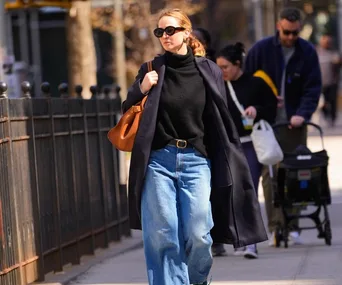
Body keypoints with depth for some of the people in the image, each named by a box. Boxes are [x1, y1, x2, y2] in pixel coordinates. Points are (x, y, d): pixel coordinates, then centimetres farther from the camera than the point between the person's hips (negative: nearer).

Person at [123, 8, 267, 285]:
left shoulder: (209, 71, 4)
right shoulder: (151, 70, 5)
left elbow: (222, 123, 7)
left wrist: (228, 167, 4)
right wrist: (141, 90, -8)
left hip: (196, 161, 0)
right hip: (158, 160, 0)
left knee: (198, 235, -5)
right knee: (161, 235, -4)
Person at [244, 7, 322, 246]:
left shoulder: (308, 52, 0)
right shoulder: (261, 49, -2)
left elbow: (313, 88, -5)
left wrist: (302, 114, -19)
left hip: (294, 123, 1)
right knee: (270, 175, -4)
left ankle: (292, 226, 6)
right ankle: (275, 227, -2)